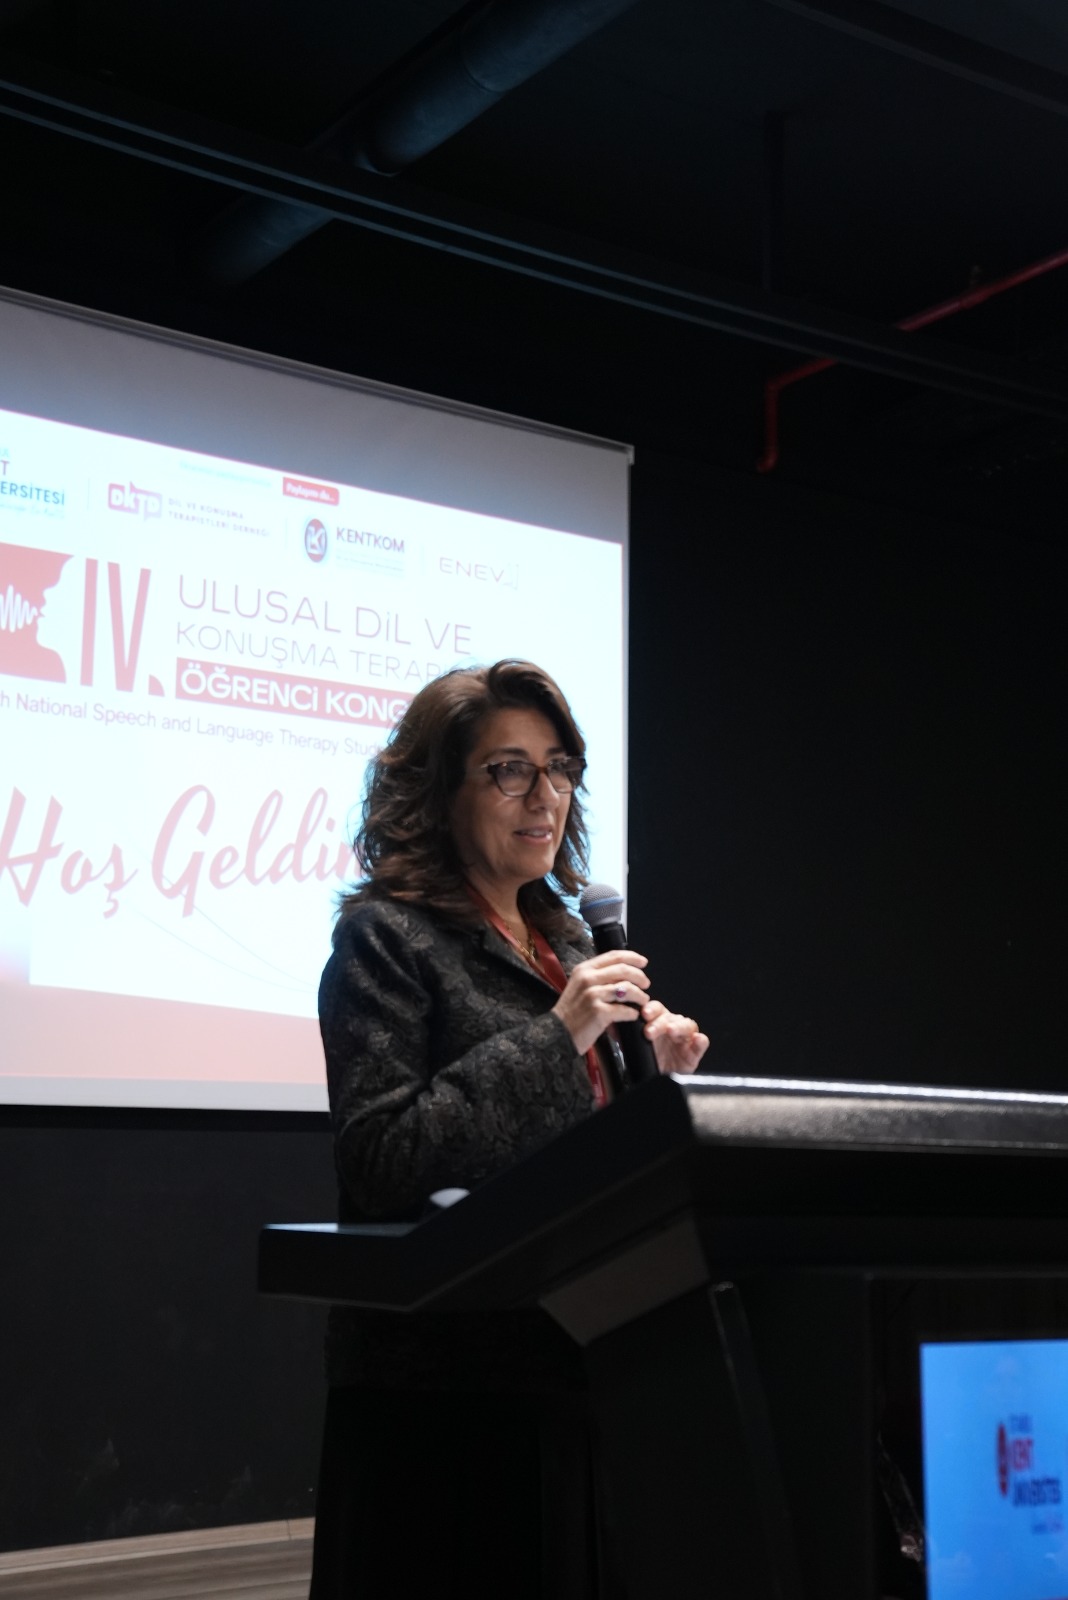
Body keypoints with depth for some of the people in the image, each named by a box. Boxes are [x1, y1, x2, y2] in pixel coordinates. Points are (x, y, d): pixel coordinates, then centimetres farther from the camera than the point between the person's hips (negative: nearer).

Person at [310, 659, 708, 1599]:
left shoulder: (565, 941, 15)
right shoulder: (386, 937, -7)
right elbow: (381, 1161, -18)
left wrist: (657, 1080, 2)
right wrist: (554, 1037, -19)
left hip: (574, 1364, 7)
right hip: (445, 1381, -7)